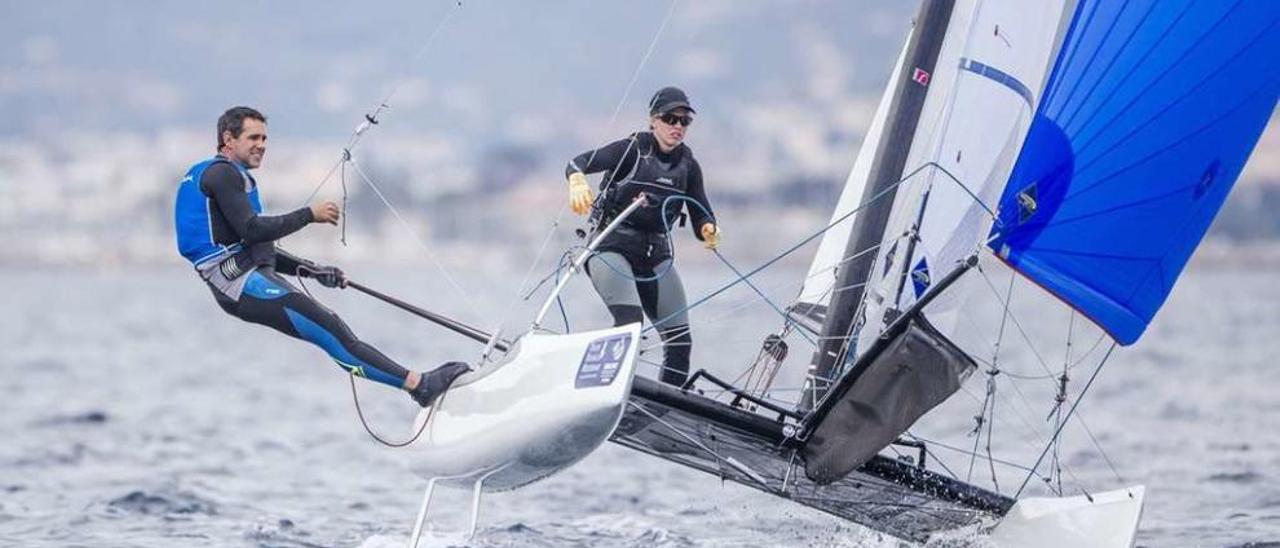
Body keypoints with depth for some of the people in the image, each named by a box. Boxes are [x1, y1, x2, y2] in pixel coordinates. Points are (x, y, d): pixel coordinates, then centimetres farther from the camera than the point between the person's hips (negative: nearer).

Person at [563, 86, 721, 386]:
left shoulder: (688, 165, 10)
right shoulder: (633, 149, -4)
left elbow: (701, 216, 8)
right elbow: (579, 163, -17)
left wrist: (708, 230, -16)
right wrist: (577, 182, -41)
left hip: (656, 255, 6)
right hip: (612, 247, -6)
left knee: (680, 340, -3)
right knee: (629, 320, -28)